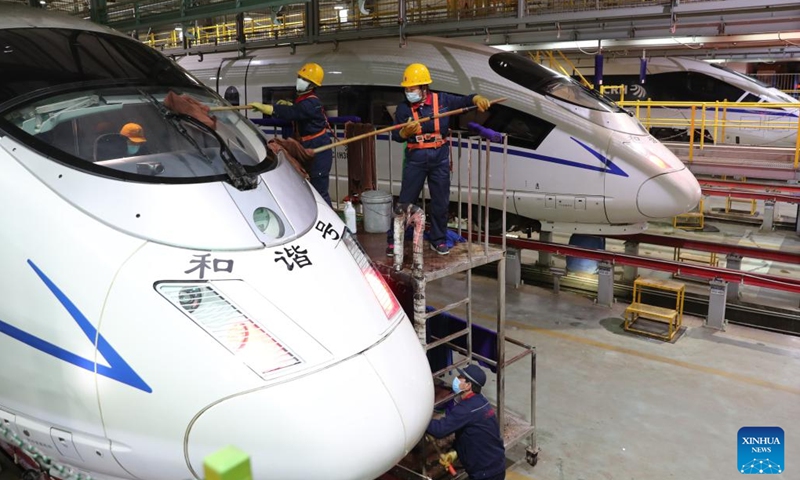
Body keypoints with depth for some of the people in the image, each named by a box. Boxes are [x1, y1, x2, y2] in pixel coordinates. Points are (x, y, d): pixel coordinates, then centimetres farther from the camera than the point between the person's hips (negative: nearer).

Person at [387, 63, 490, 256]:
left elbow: (464, 100, 5)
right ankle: (394, 239, 14)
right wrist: (405, 132, -23)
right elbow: (396, 136, -2)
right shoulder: (403, 108, -4)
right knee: (405, 201, 3)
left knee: (441, 202, 9)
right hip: (415, 158, -1)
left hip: (440, 157, 1)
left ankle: (438, 240, 23)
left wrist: (477, 98, -16)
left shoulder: (442, 100, -3)